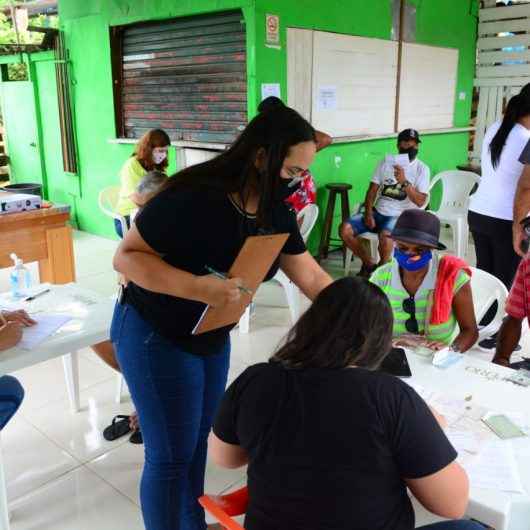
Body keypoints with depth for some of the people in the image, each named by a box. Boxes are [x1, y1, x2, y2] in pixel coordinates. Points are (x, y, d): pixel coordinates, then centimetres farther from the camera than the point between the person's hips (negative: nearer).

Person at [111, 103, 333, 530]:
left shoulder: (276, 210, -6)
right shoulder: (192, 197, -29)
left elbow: (311, 276, 0)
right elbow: (126, 257, -25)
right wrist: (198, 287, -38)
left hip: (213, 337, 7)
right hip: (156, 337, -7)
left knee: (200, 437, 20)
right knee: (172, 454, 4)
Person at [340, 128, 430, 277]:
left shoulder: (422, 169, -2)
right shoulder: (385, 162, 8)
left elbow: (420, 201, -12)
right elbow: (372, 190, 6)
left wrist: (404, 181, -25)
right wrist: (368, 214, -9)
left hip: (400, 216, -4)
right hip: (378, 212, 4)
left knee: (385, 235, -38)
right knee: (345, 229, -18)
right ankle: (369, 264, 2)